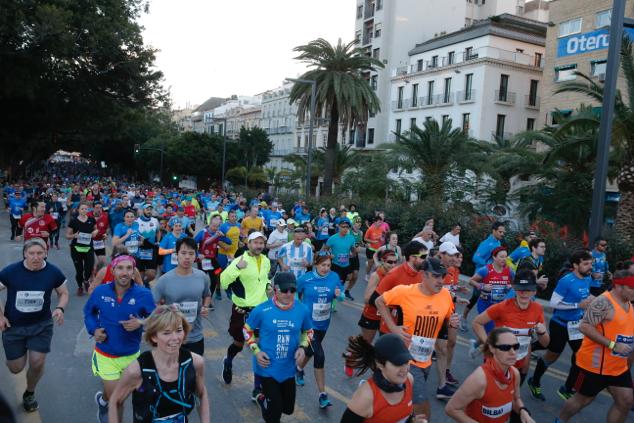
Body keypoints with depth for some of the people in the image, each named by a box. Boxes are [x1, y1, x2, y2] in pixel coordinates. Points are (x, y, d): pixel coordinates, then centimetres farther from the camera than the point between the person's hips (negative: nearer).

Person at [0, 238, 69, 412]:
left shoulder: (53, 272, -12)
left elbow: (64, 293, 1)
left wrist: (60, 308, -18)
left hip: (41, 325, 0)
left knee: (37, 363, -3)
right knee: (16, 368, 7)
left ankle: (29, 394, 28)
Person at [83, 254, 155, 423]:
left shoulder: (144, 294, -17)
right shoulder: (100, 291, -12)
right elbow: (88, 311, 8)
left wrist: (141, 324, -29)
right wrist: (94, 330, -8)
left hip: (132, 355, 1)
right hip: (106, 355, -1)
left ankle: (103, 397, 56)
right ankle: (102, 400, 41)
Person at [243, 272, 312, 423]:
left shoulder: (302, 310, -10)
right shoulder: (261, 310, -18)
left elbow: (308, 331, 9)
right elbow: (247, 330, 0)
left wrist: (303, 347, -9)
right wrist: (256, 351, -12)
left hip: (288, 369, 4)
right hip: (267, 368, -3)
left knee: (288, 409, 19)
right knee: (275, 410, 2)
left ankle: (265, 398, 48)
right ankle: (263, 398, 35)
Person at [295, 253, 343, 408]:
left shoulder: (334, 277, -7)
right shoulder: (305, 278, -13)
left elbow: (341, 294, 2)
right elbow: (295, 294, 2)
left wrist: (339, 294, -18)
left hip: (324, 323, 4)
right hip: (308, 321, -4)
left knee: (311, 350, 24)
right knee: (320, 356, -13)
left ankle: (299, 369, 55)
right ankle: (322, 394, -1)